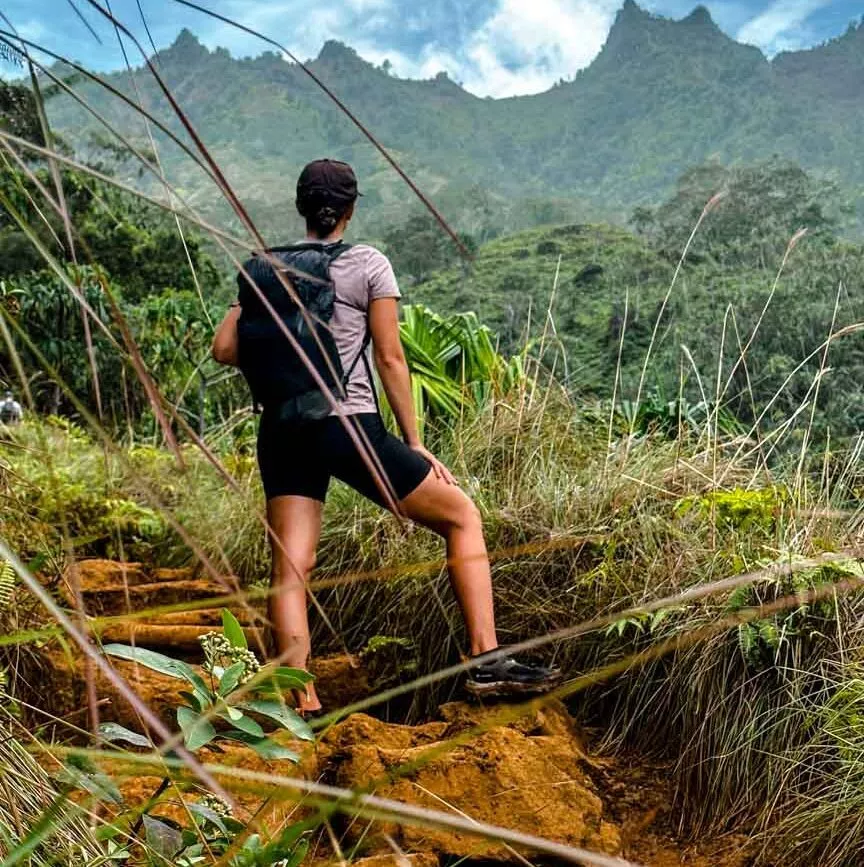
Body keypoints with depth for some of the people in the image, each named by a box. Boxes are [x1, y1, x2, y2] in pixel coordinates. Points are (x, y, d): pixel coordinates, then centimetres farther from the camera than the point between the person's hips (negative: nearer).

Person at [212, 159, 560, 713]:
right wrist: (415, 445, 2)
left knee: (290, 569, 4)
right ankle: (488, 662, 6)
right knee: (462, 516, 10)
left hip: (282, 430, 4)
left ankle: (304, 704, -3)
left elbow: (225, 349, 5)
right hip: (351, 427, -4)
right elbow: (391, 360, -3)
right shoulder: (369, 264, 0)